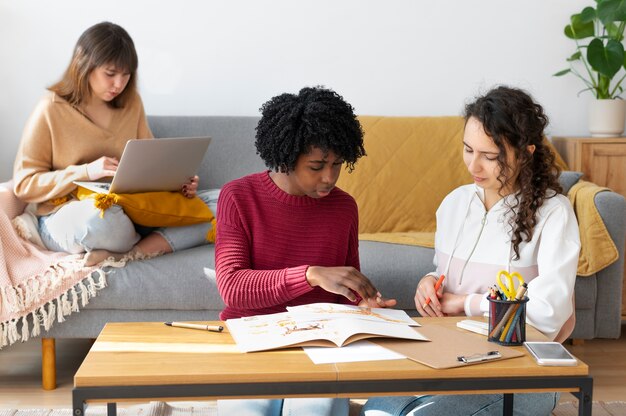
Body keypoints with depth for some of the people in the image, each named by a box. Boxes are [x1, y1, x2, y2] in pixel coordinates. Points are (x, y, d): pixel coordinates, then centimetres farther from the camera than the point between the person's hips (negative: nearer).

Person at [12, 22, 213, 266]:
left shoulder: (130, 103, 7)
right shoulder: (51, 110, -8)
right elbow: (23, 184, -7)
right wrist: (86, 172, -20)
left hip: (125, 211, 6)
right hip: (64, 216, -6)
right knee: (101, 218, -43)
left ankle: (122, 256, -27)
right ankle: (153, 246, -13)